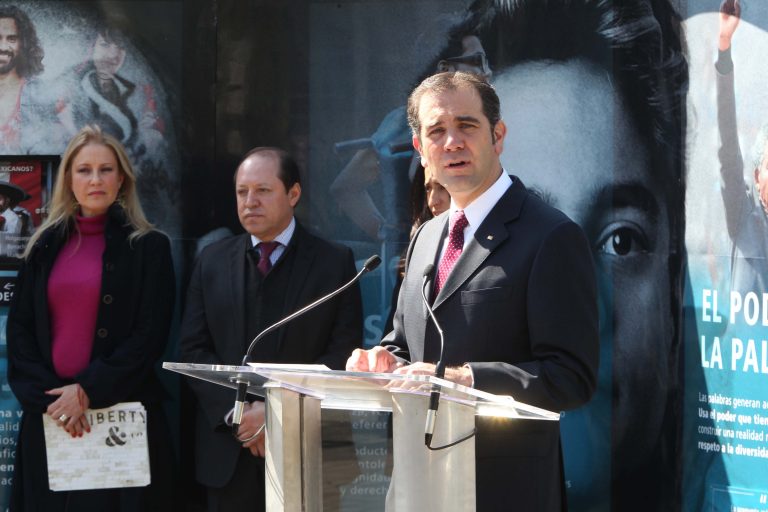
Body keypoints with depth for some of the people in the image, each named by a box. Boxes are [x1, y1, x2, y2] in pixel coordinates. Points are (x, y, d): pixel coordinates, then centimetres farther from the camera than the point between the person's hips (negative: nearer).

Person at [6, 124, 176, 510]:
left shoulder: (148, 247, 2)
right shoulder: (45, 246, 11)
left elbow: (150, 336, -6)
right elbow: (18, 328, 6)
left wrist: (88, 391, -13)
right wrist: (47, 395, -8)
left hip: (122, 414, -3)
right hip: (48, 416, 3)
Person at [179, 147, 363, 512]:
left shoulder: (334, 263, 1)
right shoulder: (212, 262, 10)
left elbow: (344, 354, -5)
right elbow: (194, 349, 6)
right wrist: (236, 411, -9)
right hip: (228, 451, 2)